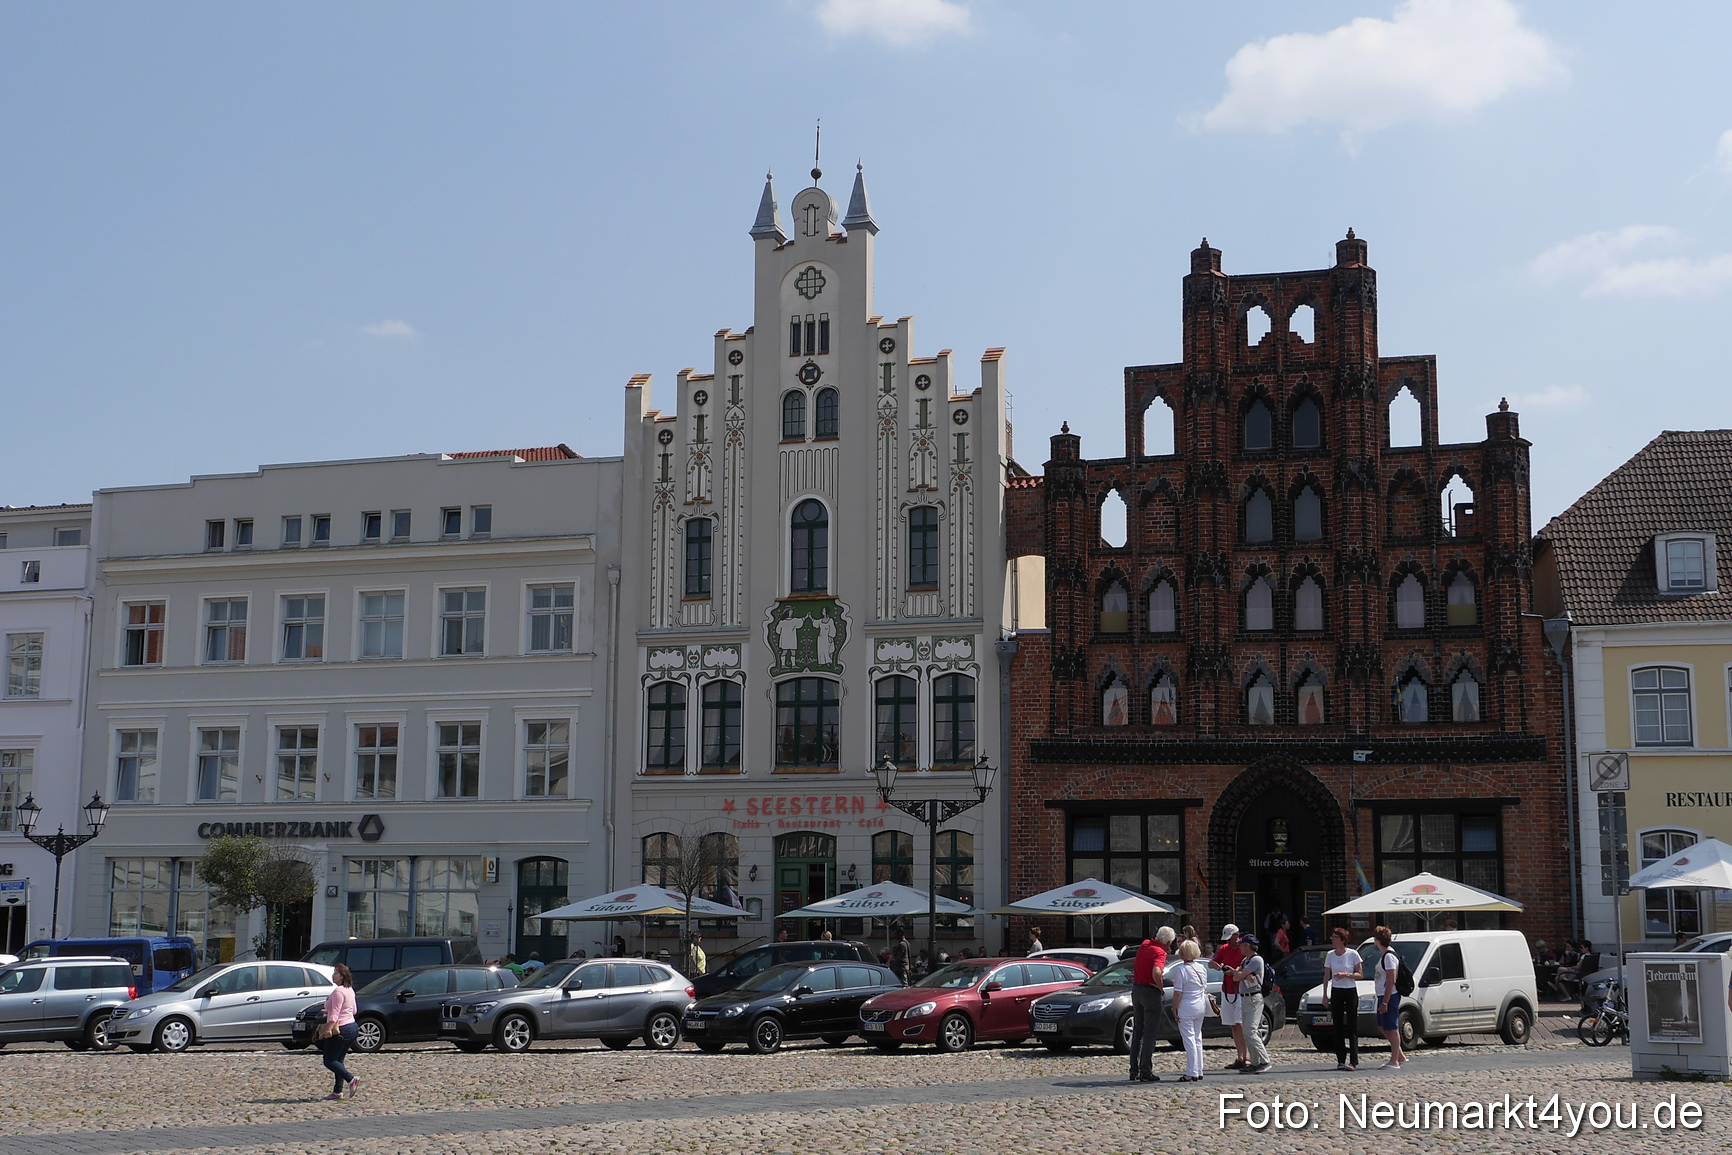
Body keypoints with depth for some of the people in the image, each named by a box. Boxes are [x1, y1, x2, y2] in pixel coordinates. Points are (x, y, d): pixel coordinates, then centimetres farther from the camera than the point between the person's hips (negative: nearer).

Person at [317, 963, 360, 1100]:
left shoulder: (338, 991, -15)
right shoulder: (350, 990, 14)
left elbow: (335, 1013, -24)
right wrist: (329, 1011, 26)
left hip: (340, 1029, -10)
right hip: (351, 1026, 10)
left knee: (329, 1061, -4)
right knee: (338, 1060, 14)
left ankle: (351, 1080, -16)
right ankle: (337, 1091, 12)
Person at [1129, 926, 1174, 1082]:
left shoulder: (1145, 944, 5)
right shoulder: (1160, 952, -17)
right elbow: (1156, 972, -34)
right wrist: (1161, 987, -16)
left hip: (1136, 989, 7)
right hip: (1150, 992, -7)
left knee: (1137, 1032, 15)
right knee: (1150, 1033, -1)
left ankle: (1134, 1071, 18)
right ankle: (1146, 1072, -3)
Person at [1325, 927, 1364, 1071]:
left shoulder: (1353, 954, -5)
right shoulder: (1330, 955, 6)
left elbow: (1360, 975, -3)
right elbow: (1326, 976, 10)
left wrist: (1346, 975, -19)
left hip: (1350, 992, -4)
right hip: (1336, 992, 4)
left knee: (1352, 1028, -7)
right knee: (1338, 1027, 3)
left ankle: (1354, 1062, -12)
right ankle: (1341, 1061, 6)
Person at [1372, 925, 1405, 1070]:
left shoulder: (1389, 956, -17)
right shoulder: (1385, 956, 14)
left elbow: (1391, 981, -22)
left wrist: (1385, 1002, -23)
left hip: (1389, 997, -11)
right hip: (1384, 996, 11)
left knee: (1392, 1028, -5)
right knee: (1382, 1027, 17)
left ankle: (1394, 1062, -2)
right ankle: (1400, 1056, 24)